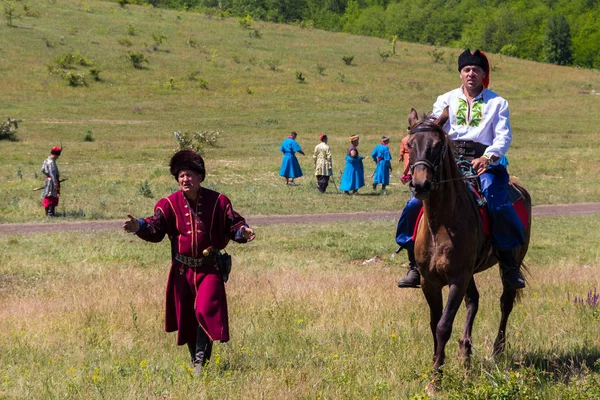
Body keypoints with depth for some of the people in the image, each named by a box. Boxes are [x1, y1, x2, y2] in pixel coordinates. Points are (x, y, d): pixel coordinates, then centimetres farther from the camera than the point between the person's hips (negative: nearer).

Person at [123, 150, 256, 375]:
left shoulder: (217, 201, -2)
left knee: (206, 310, -20)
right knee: (185, 317, 9)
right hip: (182, 270, 2)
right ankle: (195, 360, 27)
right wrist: (140, 227, -29)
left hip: (210, 269, -2)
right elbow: (156, 228, -9)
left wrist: (242, 232, -23)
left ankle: (202, 359, -10)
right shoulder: (170, 204, 0)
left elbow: (232, 224, 0)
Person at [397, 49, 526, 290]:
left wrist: (488, 157, -19)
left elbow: (504, 136, 1)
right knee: (416, 202, -15)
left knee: (499, 205, -26)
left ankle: (510, 267, -12)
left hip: (483, 161, -2)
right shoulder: (446, 100, 18)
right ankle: (415, 265, -5)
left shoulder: (497, 103, 12)